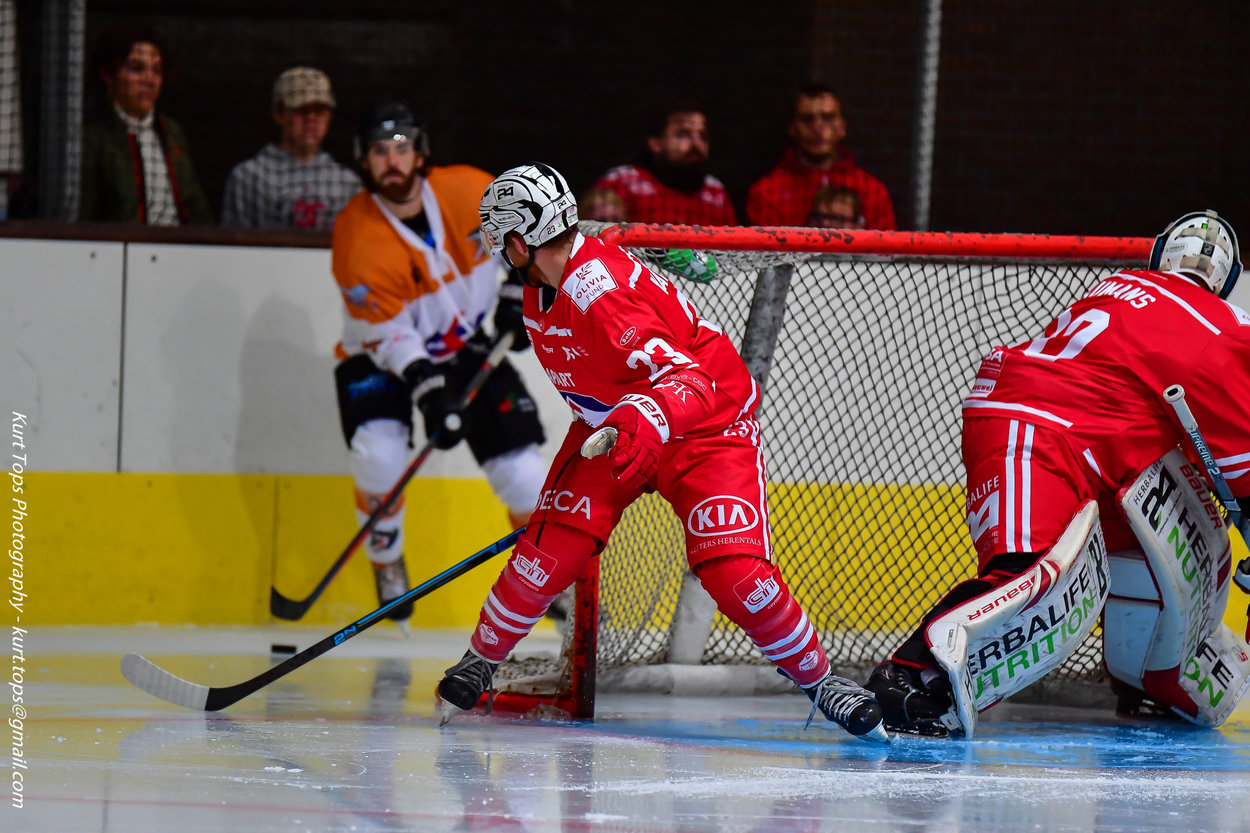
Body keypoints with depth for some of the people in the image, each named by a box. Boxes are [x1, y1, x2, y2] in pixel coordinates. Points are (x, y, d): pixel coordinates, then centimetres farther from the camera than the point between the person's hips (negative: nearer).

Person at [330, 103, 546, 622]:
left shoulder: (468, 191, -17)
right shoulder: (358, 238, -26)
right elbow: (388, 335, -24)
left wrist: (518, 292, -7)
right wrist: (430, 392, -35)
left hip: (467, 349, 3)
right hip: (379, 359, -3)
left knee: (520, 467, -5)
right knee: (379, 454, -27)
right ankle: (388, 573, -4)